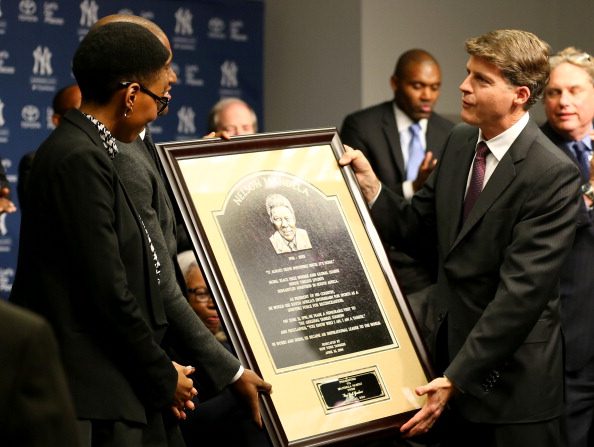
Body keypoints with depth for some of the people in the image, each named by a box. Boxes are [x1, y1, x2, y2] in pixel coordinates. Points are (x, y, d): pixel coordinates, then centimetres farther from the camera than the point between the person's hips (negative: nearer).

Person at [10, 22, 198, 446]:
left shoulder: (83, 151, 14)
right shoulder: (81, 160, -15)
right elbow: (108, 289, -17)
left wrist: (158, 370, 13)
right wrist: (163, 376, -6)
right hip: (94, 399, -10)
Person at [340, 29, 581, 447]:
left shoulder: (554, 175, -19)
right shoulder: (460, 142, 5)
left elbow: (521, 290, -23)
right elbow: (419, 229, 12)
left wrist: (455, 377, -25)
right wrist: (369, 185, -5)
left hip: (511, 378, -7)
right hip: (453, 346, 7)